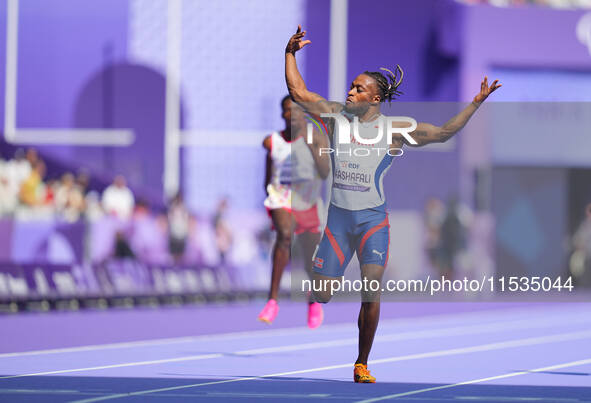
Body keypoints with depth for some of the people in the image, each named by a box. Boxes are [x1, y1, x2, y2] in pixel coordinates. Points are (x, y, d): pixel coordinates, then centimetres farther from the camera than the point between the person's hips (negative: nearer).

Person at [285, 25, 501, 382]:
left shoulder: (395, 130, -2)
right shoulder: (337, 115, 5)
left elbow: (443, 132, -5)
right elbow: (298, 92, 8)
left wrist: (476, 103, -13)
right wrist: (290, 53, 0)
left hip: (373, 220, -2)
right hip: (337, 217, 2)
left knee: (371, 295, -12)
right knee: (320, 297, -2)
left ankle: (362, 365, 2)